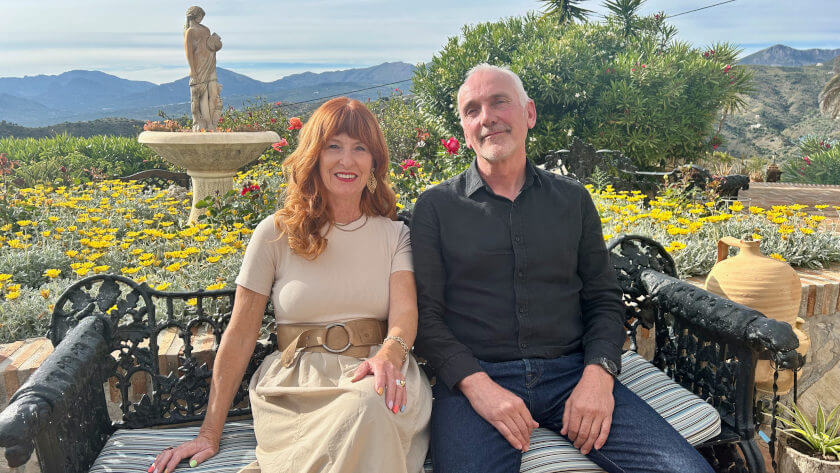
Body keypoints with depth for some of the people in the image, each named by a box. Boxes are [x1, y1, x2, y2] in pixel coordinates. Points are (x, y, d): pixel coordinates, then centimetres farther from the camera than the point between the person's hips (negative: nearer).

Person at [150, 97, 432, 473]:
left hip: (375, 375, 2)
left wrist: (389, 356, -30)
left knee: (370, 403, -36)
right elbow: (240, 335, 6)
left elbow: (405, 311, -4)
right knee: (360, 411, -35)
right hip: (296, 383, -1)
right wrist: (209, 435, 4)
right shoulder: (276, 234, 6)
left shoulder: (394, 235, 11)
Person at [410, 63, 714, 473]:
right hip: (474, 376, -2)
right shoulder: (436, 207, 8)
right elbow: (426, 314, 2)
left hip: (572, 372, 3)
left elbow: (604, 299, 14)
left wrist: (598, 374, -6)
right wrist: (476, 385, -14)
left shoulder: (574, 199, 15)